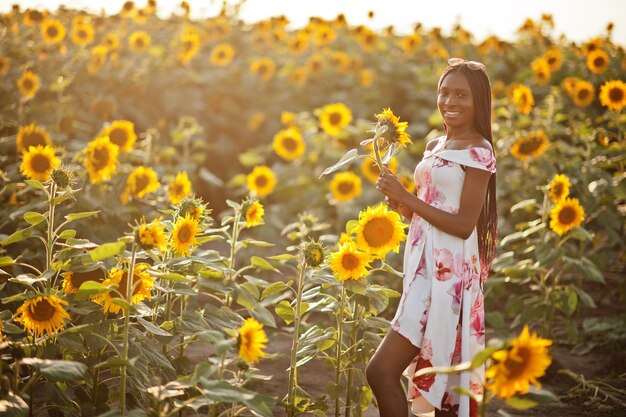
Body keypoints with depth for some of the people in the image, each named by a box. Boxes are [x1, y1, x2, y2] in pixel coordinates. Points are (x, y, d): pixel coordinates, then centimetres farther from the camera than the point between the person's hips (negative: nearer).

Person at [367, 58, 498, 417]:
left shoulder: (478, 152, -9)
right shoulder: (435, 146, 15)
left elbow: (464, 225, -16)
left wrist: (406, 197, -17)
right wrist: (401, 204, 1)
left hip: (448, 273, -8)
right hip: (424, 265, 8)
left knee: (381, 371, -13)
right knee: (442, 382, 12)